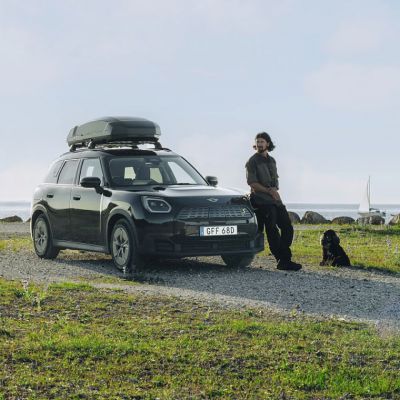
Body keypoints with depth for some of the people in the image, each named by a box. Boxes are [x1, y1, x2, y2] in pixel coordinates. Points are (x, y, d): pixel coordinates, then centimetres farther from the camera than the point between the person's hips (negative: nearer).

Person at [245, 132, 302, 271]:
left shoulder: (271, 160, 19)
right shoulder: (252, 161, -2)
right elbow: (252, 183, -9)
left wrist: (274, 189, -3)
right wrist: (269, 191, -12)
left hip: (275, 199, 7)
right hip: (262, 201, -7)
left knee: (287, 228, 3)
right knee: (273, 232, -10)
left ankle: (284, 260, 8)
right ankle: (283, 261, -9)